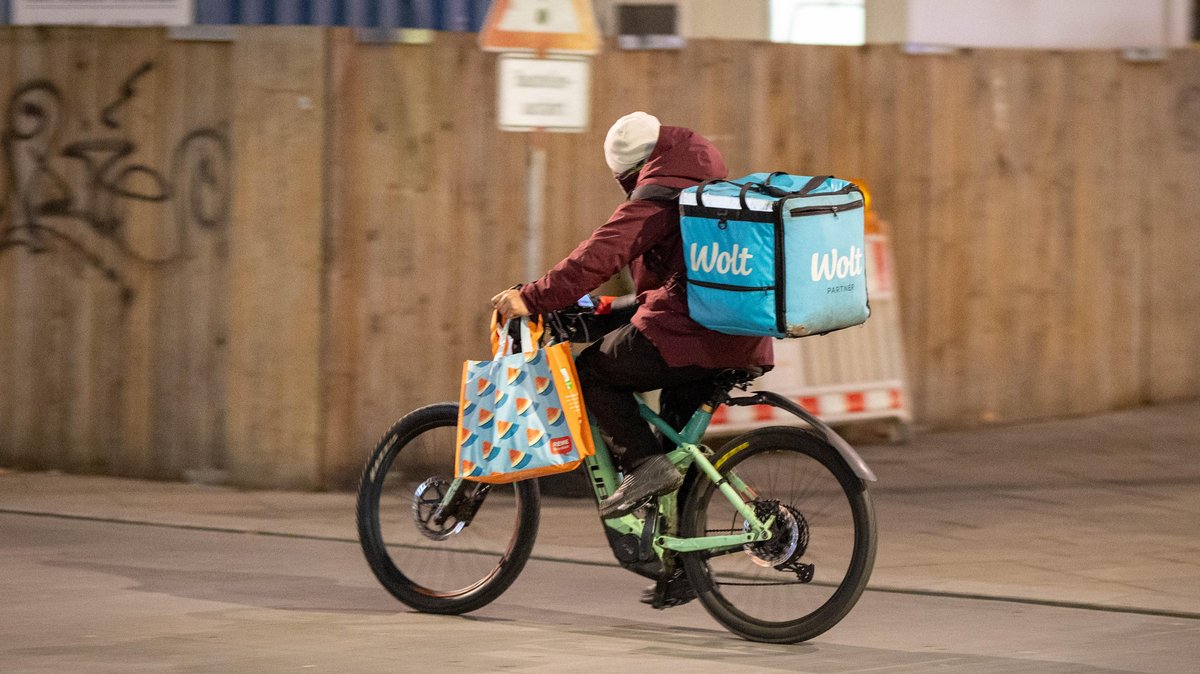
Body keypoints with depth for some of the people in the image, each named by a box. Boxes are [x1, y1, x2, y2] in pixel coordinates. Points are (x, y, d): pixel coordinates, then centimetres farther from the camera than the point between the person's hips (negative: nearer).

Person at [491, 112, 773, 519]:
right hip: (744, 343, 9)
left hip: (685, 336, -9)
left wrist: (531, 299, -13)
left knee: (593, 370, 4)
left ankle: (644, 463, -8)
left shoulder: (654, 198, -6)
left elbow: (597, 257, -16)